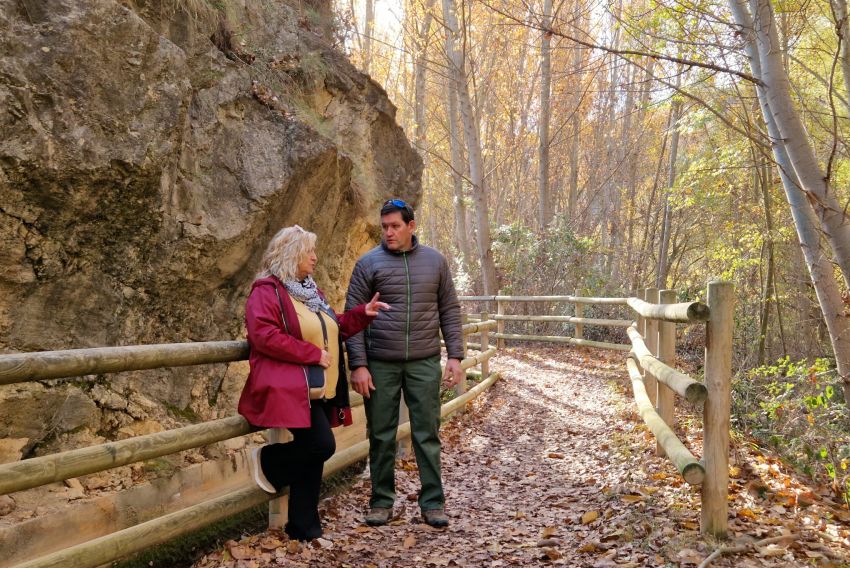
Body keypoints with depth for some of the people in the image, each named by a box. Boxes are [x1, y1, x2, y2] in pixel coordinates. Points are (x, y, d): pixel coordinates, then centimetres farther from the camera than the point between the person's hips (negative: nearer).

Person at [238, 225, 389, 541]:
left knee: (312, 454, 8)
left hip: (318, 390, 9)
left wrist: (362, 313, 13)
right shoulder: (267, 290, -7)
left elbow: (333, 329, 28)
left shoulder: (311, 291, 20)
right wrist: (313, 354, -18)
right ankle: (268, 461, 7)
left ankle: (303, 528, 19)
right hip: (289, 388, -8)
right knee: (322, 445, -20)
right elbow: (265, 336, -20)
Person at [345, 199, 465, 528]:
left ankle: (433, 503, 15)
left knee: (427, 433, 5)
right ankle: (381, 502, 21)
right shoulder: (369, 263, 0)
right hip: (380, 364, -1)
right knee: (381, 435, 7)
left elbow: (449, 310, 9)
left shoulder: (435, 261, 7)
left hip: (424, 363, 1)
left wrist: (455, 356, 1)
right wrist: (358, 365, -8)